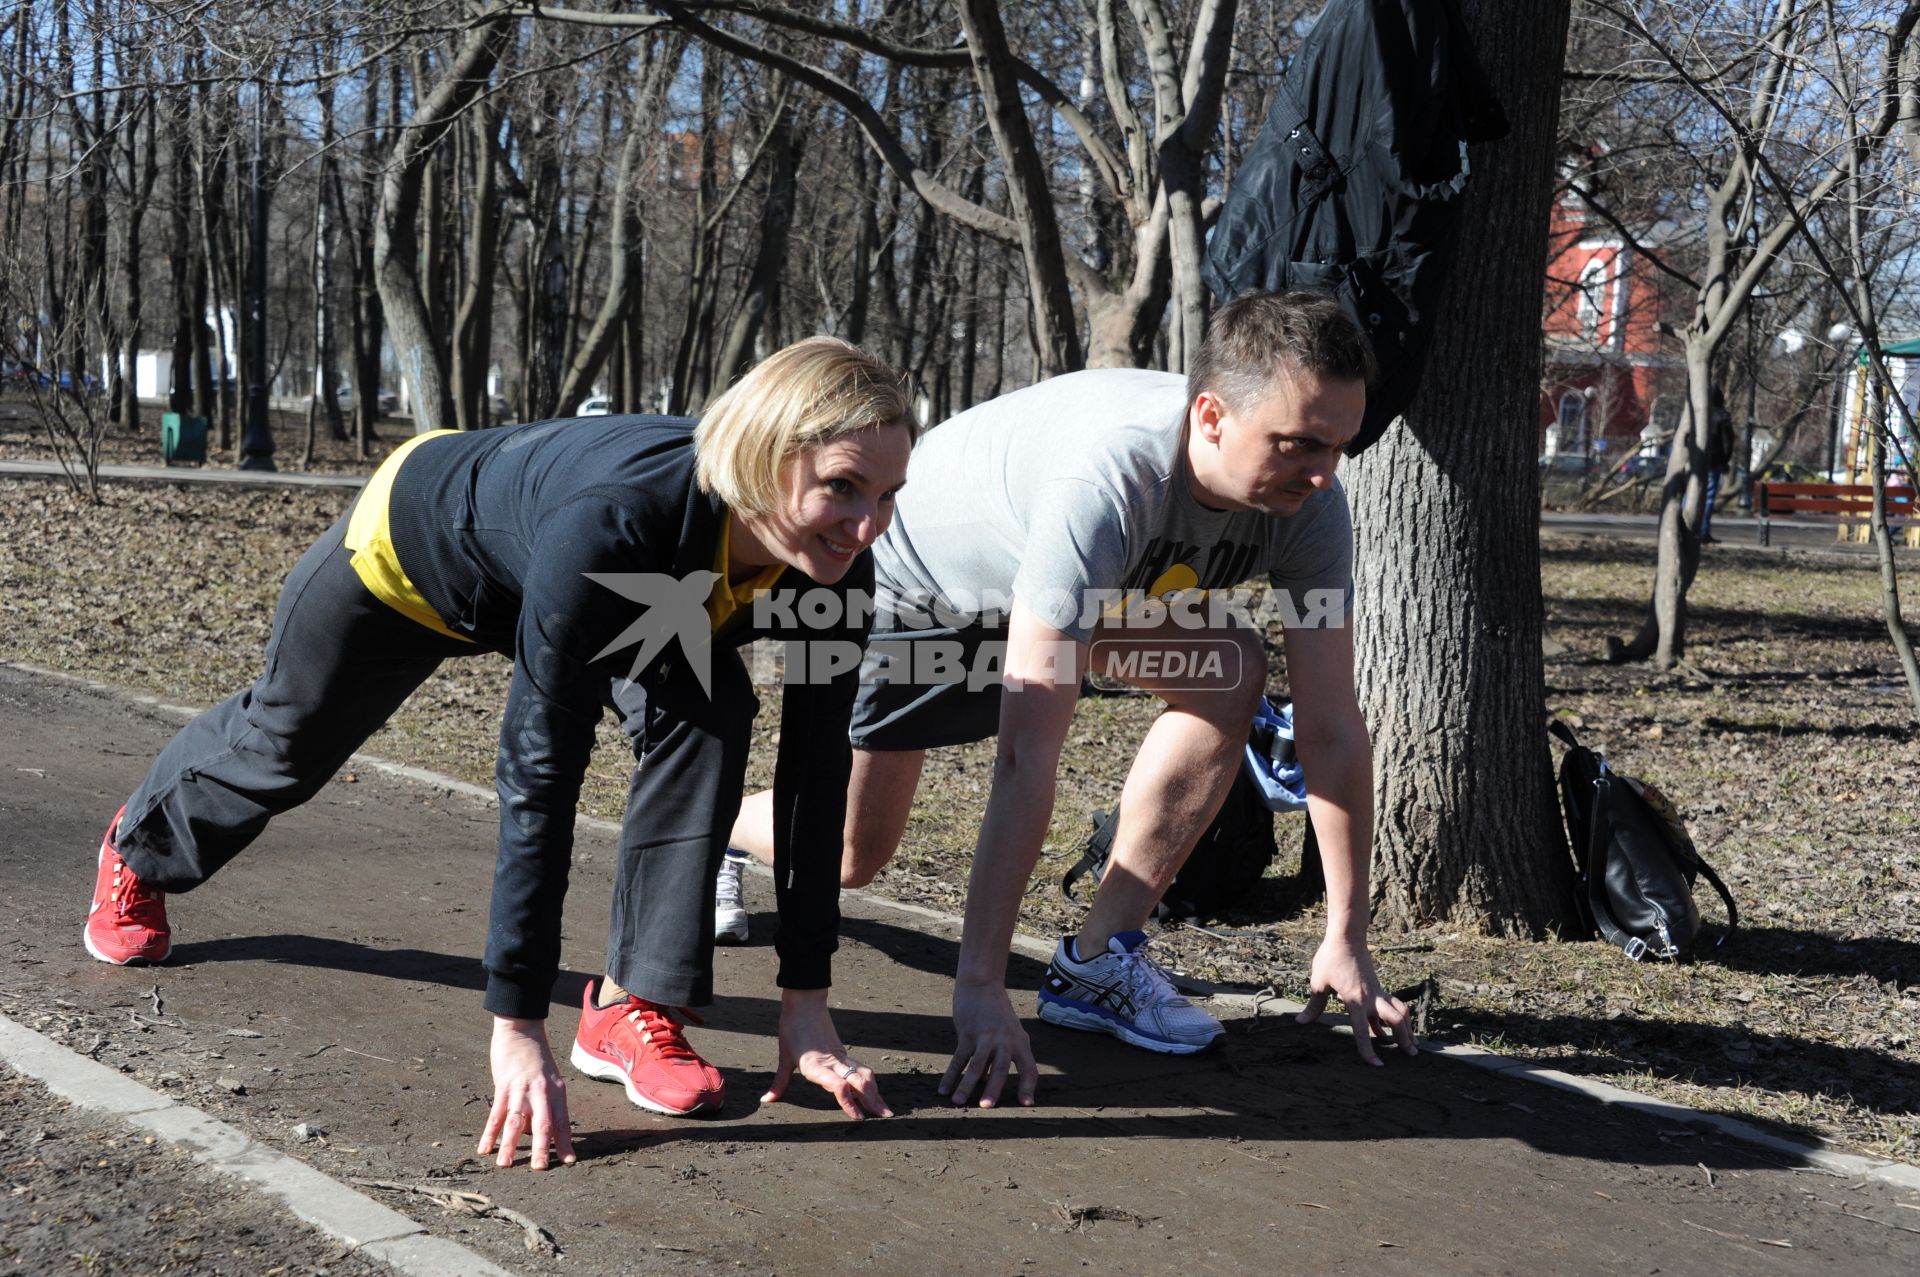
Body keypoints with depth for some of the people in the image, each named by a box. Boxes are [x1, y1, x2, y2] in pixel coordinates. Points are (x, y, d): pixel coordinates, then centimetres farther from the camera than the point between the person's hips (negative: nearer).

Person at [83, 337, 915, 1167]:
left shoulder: (834, 565, -32)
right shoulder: (612, 523, -48)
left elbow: (816, 777, -24)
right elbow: (539, 774, -45)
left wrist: (806, 1005, -23)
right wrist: (515, 1026, -43)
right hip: (414, 542, -3)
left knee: (707, 713, -26)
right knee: (282, 742, 23)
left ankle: (631, 1006, -13)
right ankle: (140, 848, 57)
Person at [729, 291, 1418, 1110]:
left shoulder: (1310, 502, -26)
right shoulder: (1108, 478, -45)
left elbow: (1333, 729, -19)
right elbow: (1027, 753, -46)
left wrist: (1346, 942, -19)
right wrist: (979, 984, -45)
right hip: (909, 581, -5)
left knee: (1229, 671, -23)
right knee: (849, 857, 4)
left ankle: (1098, 960, -12)